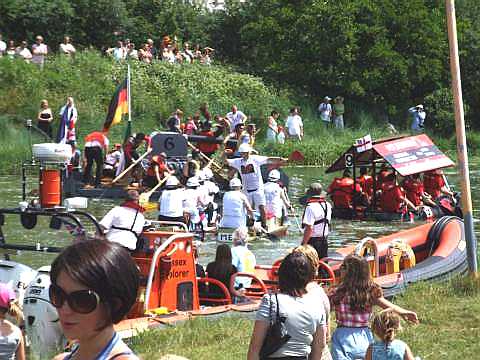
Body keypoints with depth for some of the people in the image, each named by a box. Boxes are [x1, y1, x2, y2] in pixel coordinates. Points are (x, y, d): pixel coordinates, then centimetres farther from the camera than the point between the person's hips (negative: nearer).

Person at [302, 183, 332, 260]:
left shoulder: (311, 207, -19)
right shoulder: (327, 205, 5)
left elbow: (309, 228, -23)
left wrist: (303, 244, -20)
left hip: (312, 241, -8)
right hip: (324, 241, 8)